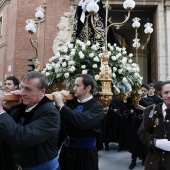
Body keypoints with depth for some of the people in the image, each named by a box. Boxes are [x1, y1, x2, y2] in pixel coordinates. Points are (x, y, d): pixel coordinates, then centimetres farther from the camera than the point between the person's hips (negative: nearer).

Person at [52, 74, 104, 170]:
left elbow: (82, 122, -33)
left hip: (85, 150, -5)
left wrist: (61, 105, -29)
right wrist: (57, 102, -17)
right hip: (67, 147, 5)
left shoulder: (96, 106, -15)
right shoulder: (71, 102, 3)